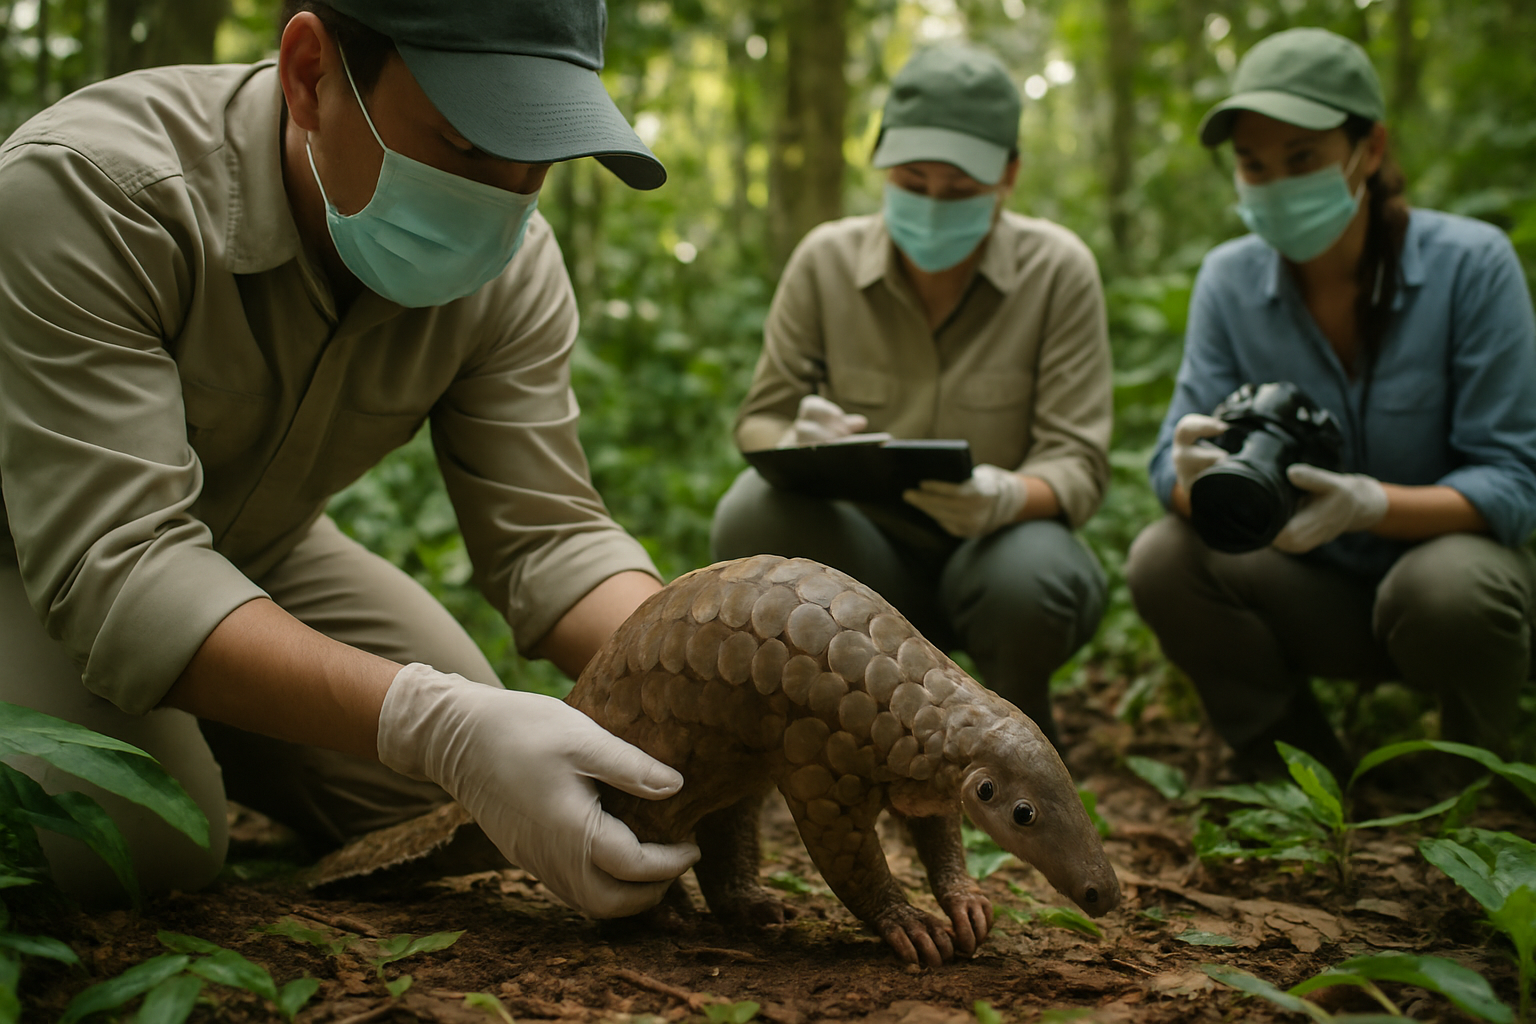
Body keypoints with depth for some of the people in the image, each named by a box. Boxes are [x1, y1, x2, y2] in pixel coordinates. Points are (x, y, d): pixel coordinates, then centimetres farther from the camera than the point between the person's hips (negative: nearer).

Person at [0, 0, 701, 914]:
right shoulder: (89, 188, -35)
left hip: (249, 544, 6)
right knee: (138, 840, -28)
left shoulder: (510, 265, -18)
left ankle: (188, 724, 17)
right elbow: (112, 564, -41)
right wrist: (438, 726, -53)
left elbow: (547, 534, -18)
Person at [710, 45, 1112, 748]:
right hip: (869, 557, 2)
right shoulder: (827, 259, -5)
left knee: (1028, 576, -37)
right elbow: (760, 419, -1)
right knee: (751, 513, -29)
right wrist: (795, 444, -28)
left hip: (997, 544, -1)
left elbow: (1078, 460, -11)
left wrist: (1006, 497, -35)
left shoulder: (1058, 269, -9)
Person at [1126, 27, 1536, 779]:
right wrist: (1195, 476, -36)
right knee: (1163, 560, -23)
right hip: (1317, 594, 3)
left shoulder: (1470, 264, -16)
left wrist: (1369, 504, -38)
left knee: (1449, 586, -36)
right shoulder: (1229, 278, -6)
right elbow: (1171, 470, -10)